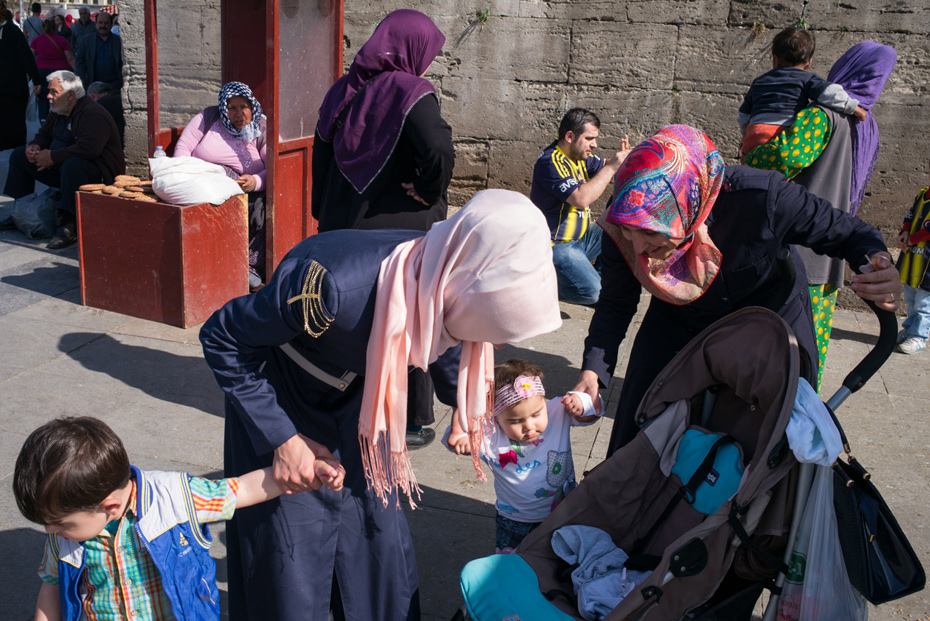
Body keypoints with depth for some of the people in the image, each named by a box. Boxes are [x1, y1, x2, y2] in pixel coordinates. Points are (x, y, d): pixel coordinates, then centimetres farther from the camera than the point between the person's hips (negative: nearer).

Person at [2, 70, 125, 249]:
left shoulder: (93, 115, -21)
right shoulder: (58, 113, 11)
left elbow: (89, 148, -36)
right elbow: (44, 134, 25)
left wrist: (53, 157, -27)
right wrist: (35, 146, -1)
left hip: (98, 175, -10)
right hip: (61, 168, 10)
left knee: (73, 164, -44)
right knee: (19, 156, 13)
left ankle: (68, 226, -39)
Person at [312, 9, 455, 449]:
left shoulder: (343, 91, 5)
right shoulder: (411, 93, -14)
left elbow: (321, 157, 10)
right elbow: (439, 151, -31)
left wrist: (327, 218, 17)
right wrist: (427, 194, -13)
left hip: (344, 228, 6)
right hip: (403, 232, -5)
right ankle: (412, 424, 20)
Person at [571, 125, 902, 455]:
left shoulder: (762, 198, -39)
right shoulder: (626, 219, -30)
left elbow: (847, 231, -21)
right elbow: (615, 304, -15)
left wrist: (879, 264, -43)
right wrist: (592, 372, -29)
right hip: (678, 322, 2)